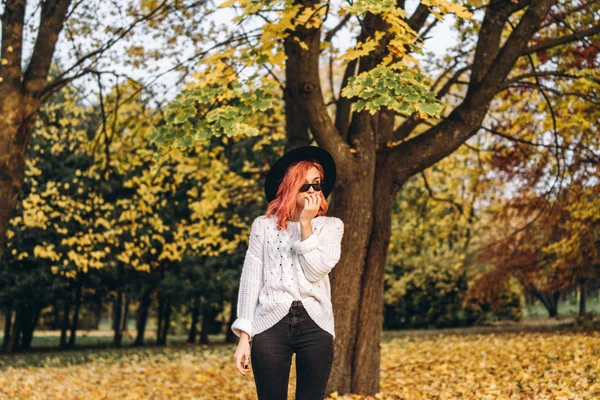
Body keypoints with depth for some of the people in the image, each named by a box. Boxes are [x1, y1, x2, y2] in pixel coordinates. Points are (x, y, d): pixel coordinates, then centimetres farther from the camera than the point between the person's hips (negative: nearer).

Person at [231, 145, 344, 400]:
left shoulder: (331, 226, 8)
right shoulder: (263, 225, 7)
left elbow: (315, 271, -7)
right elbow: (250, 280, 5)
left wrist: (306, 225, -6)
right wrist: (244, 337, 0)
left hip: (314, 325, 1)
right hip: (271, 324, 0)